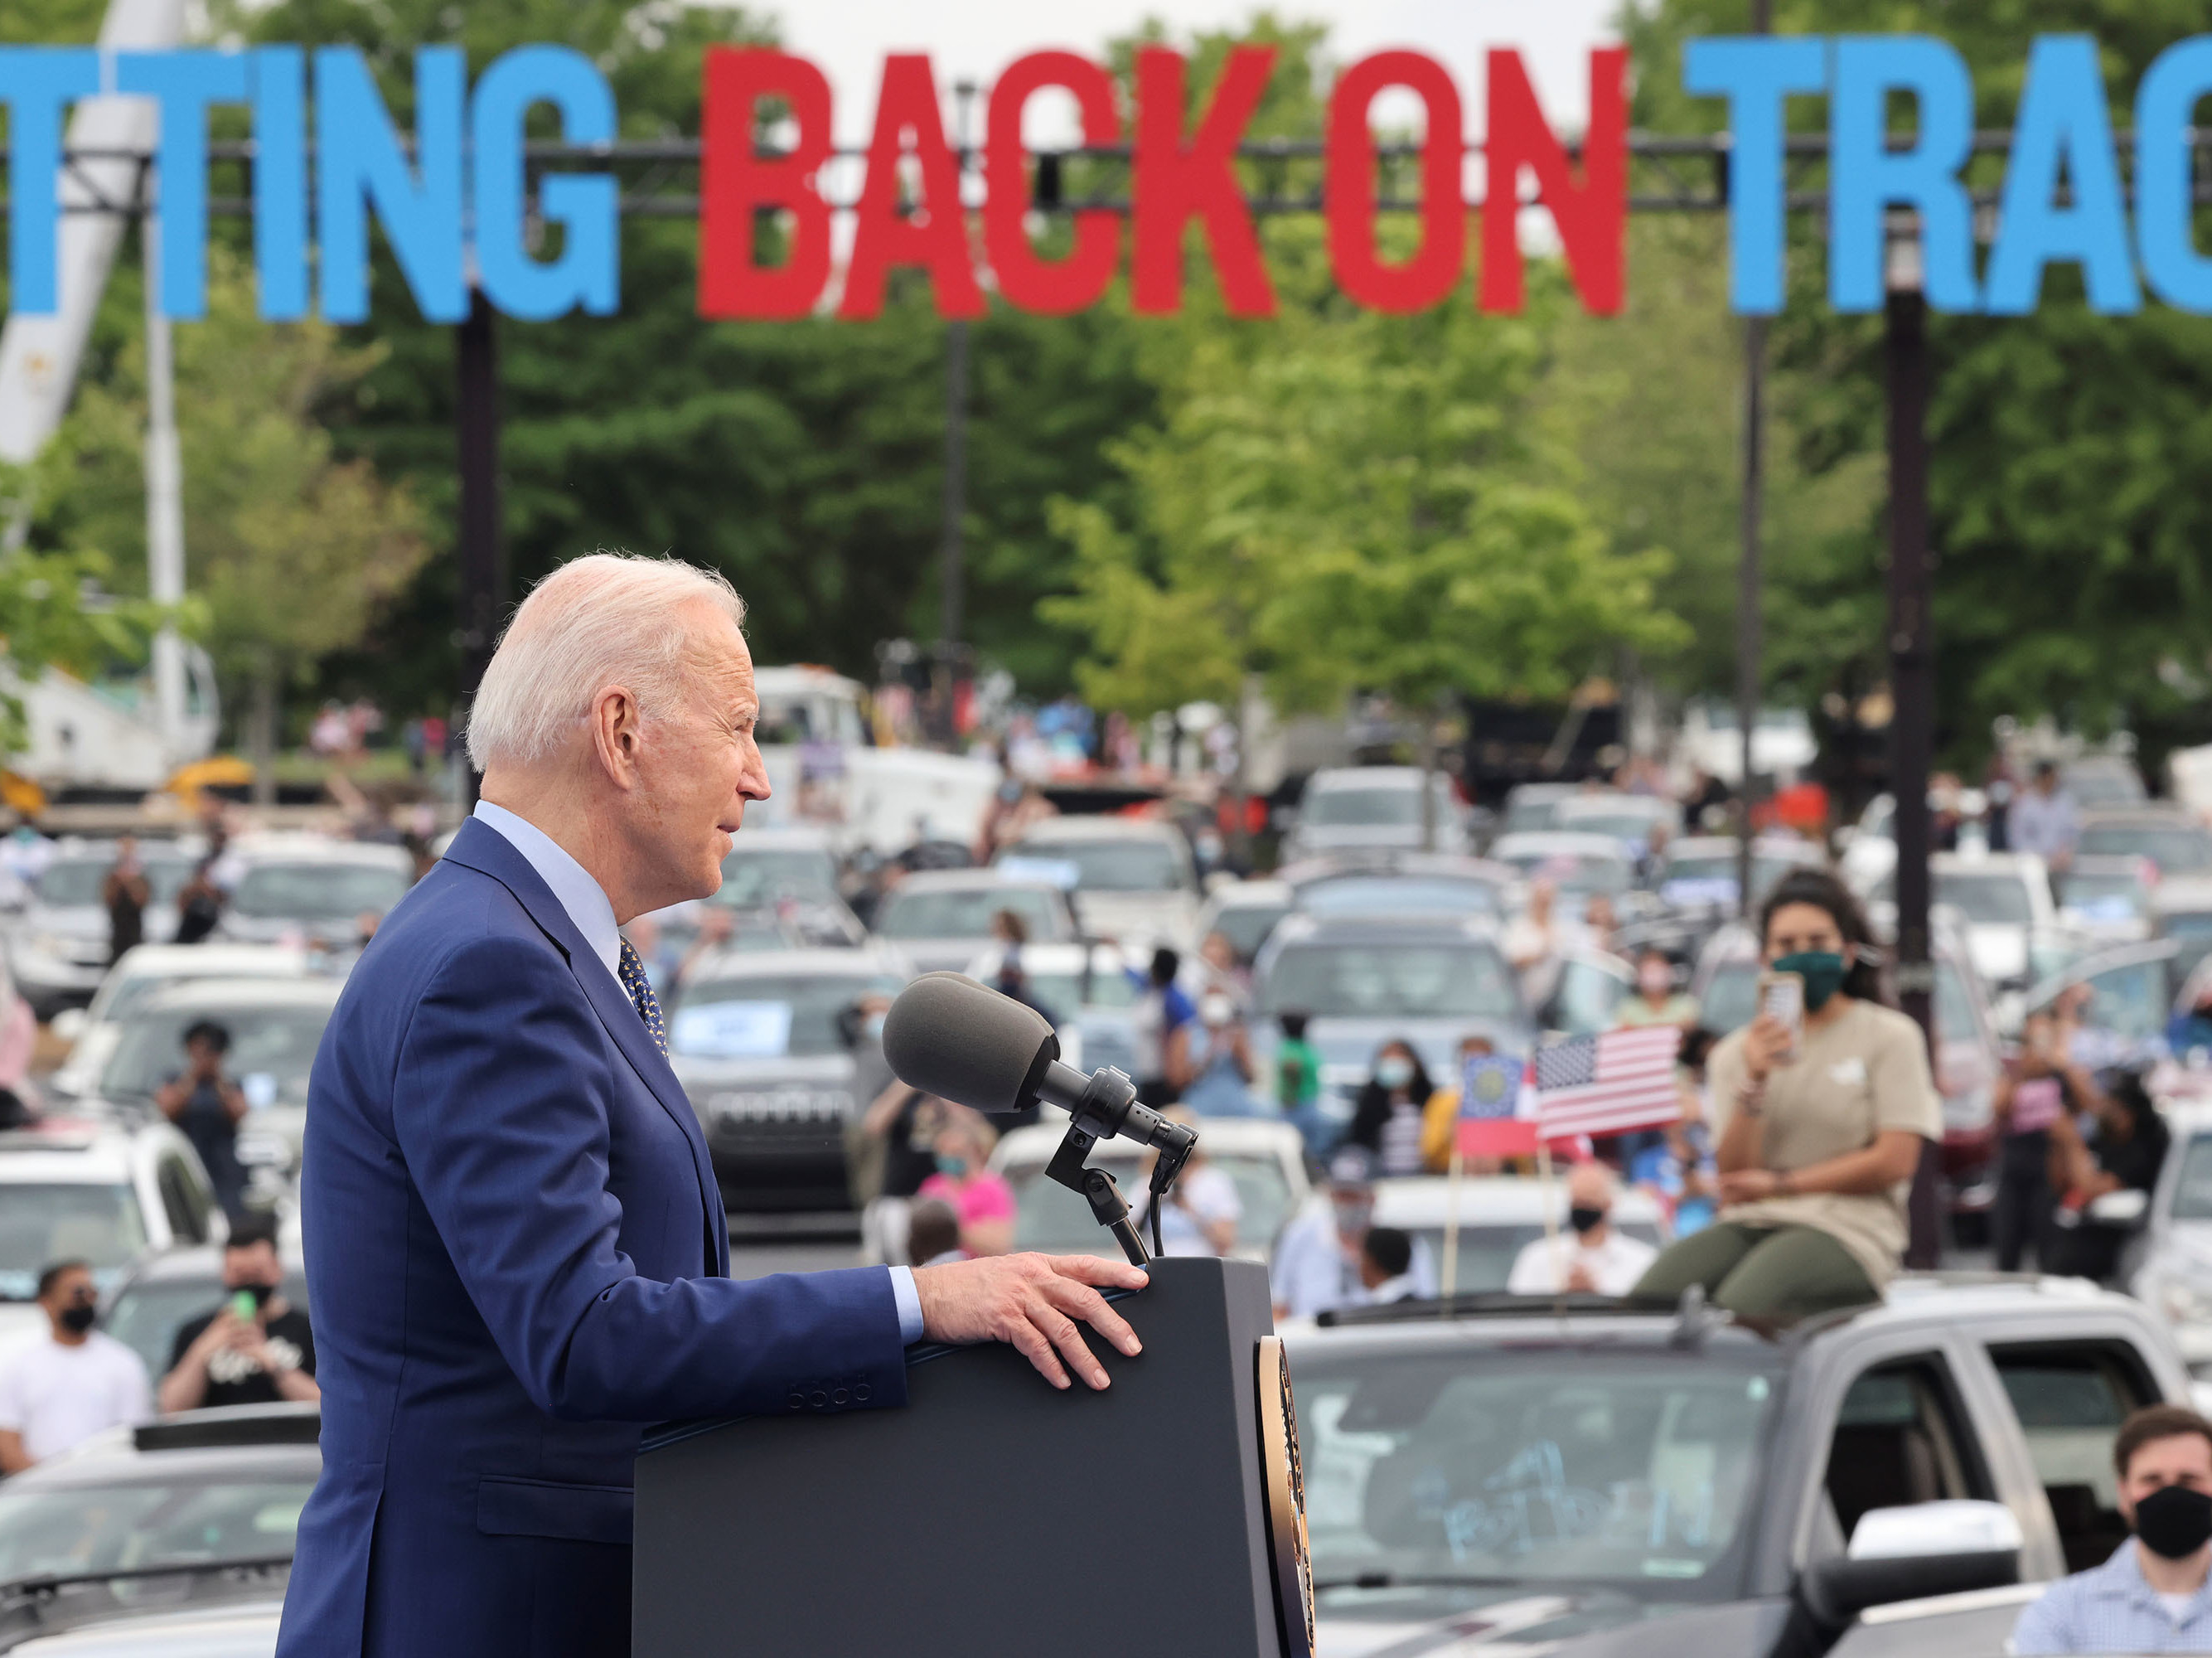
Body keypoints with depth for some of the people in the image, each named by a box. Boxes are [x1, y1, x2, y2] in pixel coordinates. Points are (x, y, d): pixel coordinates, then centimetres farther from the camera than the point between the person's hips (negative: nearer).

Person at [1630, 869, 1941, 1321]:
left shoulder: (1889, 1037, 8)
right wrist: (1755, 1083, -9)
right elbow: (1734, 1174, 7)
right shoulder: (1735, 1053, 19)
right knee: (1652, 1298, -29)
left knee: (1739, 1308, -37)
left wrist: (1779, 1182, 2)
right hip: (1750, 1225, 4)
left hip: (1846, 1229, -4)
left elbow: (1895, 1161, -1)